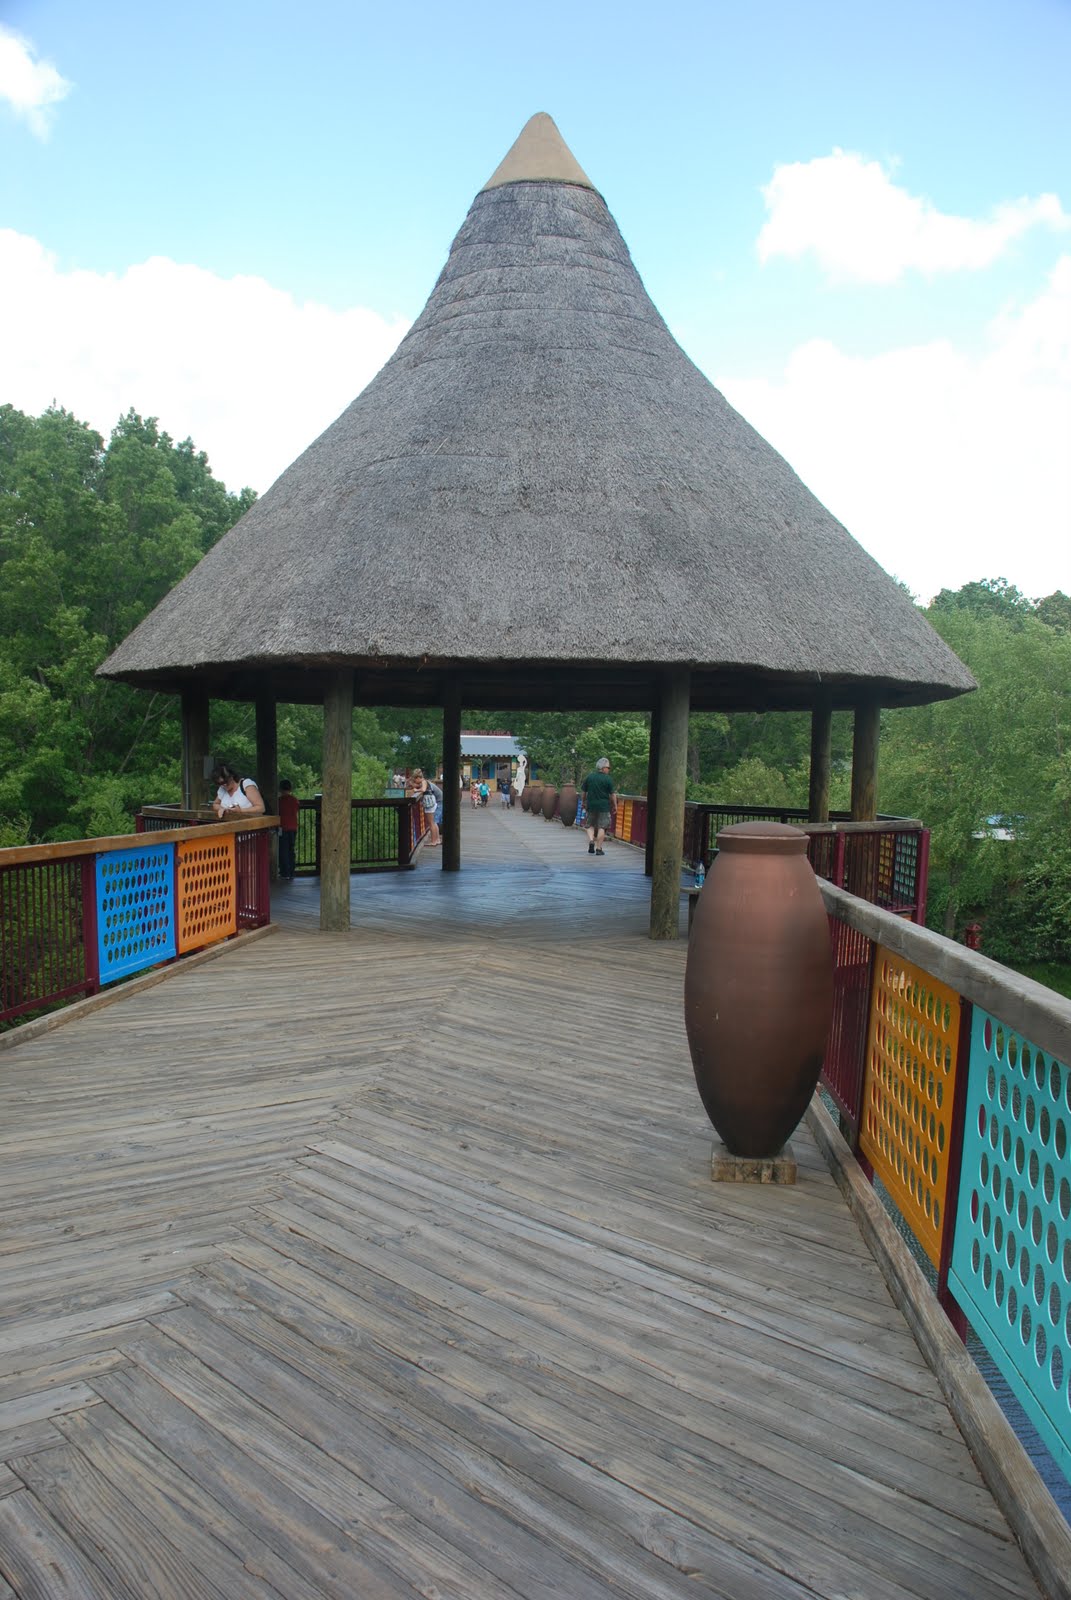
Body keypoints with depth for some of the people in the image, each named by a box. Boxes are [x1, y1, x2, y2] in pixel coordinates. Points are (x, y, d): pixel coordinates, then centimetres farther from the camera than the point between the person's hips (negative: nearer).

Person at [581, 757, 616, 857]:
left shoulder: (589, 777, 3)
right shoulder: (608, 779, -7)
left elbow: (583, 791, 9)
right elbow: (612, 794, -6)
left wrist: (584, 802, 21)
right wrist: (615, 805, 6)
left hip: (591, 805, 3)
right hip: (604, 806, -3)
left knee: (590, 825, 16)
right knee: (602, 827, 3)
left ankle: (591, 841, -7)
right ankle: (598, 848, 1)